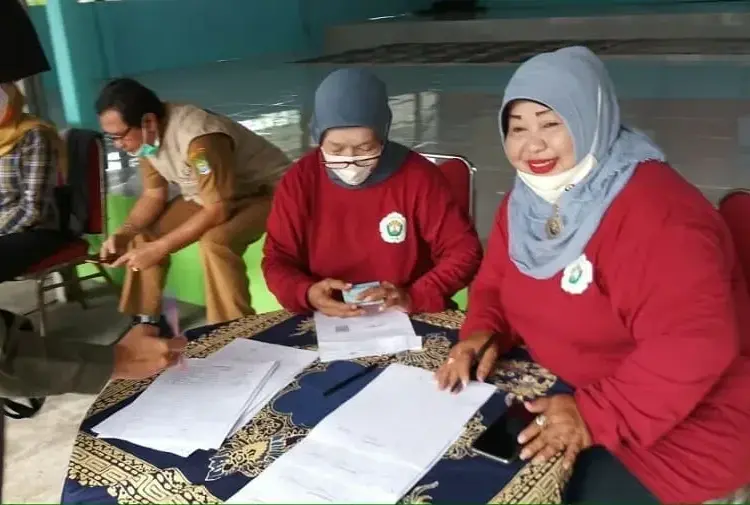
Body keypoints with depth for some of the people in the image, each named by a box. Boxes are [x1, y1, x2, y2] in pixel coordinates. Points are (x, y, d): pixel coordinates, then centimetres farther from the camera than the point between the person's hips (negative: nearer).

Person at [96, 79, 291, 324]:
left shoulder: (197, 138, -33)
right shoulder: (148, 137, -7)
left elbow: (218, 211, -31)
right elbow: (154, 196, 3)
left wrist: (159, 248, -30)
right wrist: (124, 232, -13)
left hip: (265, 191, -8)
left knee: (215, 242, -35)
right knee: (144, 233, 1)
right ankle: (145, 320, 15)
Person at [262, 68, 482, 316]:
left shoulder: (418, 176, -9)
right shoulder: (299, 181, -5)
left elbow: (464, 252, -6)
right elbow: (277, 260, 1)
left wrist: (414, 297, -20)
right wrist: (307, 294, -19)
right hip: (328, 323, 1)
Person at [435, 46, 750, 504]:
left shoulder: (655, 212, -28)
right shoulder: (525, 202, 0)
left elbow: (695, 344, -33)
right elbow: (496, 285, 9)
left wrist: (597, 416, -31)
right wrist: (484, 333, -11)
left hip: (685, 423, -7)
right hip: (570, 391, 7)